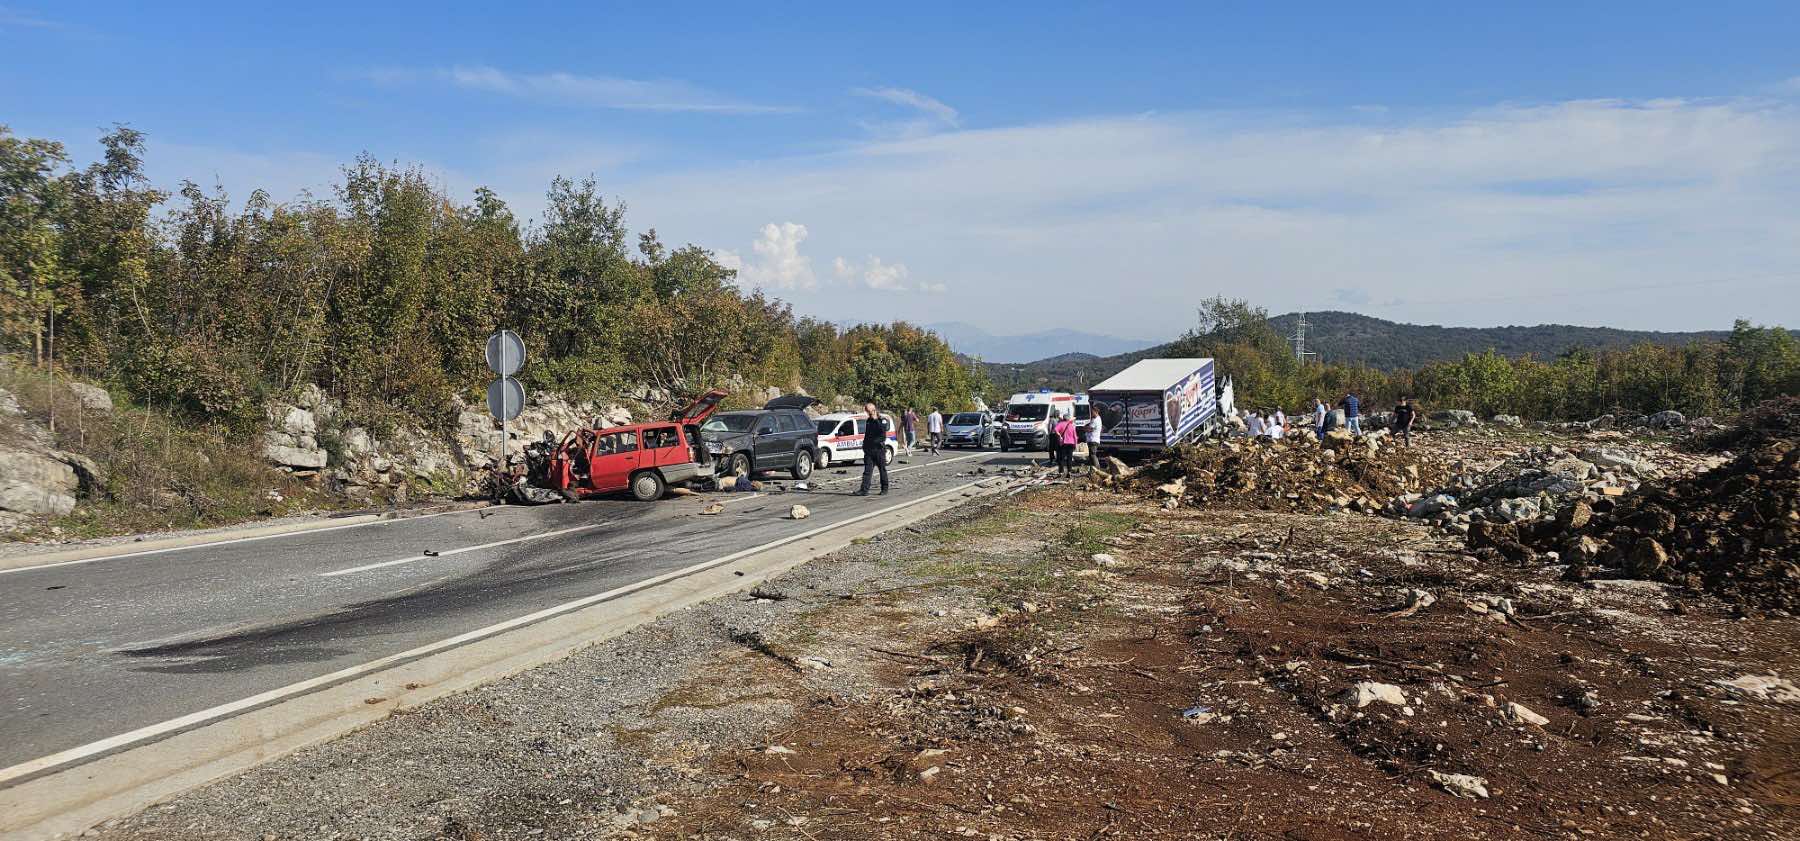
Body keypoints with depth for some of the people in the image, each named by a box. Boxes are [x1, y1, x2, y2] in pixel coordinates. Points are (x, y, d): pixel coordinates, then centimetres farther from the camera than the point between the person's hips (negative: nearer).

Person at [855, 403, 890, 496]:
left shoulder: (882, 420, -5)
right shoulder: (868, 421, 13)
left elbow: (883, 430, -25)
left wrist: (876, 420, -24)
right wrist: (864, 446, 20)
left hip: (879, 449, -5)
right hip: (869, 449, 5)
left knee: (882, 469, 6)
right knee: (867, 470, -3)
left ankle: (884, 488, 17)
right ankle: (864, 490, -8)